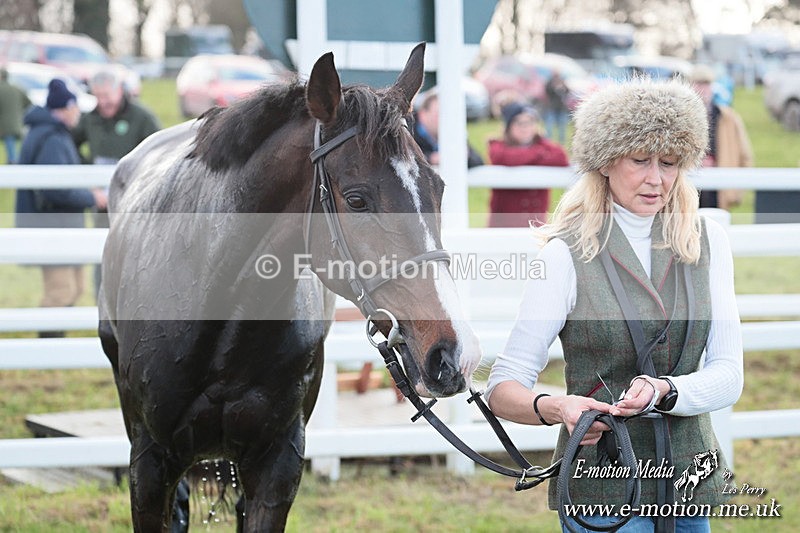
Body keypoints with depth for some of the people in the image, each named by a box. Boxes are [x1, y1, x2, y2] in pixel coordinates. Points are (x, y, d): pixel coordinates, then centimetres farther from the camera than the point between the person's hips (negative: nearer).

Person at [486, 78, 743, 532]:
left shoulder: (708, 242, 4)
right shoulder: (567, 256, -7)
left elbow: (727, 375, -3)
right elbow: (504, 387, -9)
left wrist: (664, 391, -24)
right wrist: (553, 408, -31)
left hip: (690, 476, 4)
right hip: (601, 491, -4)